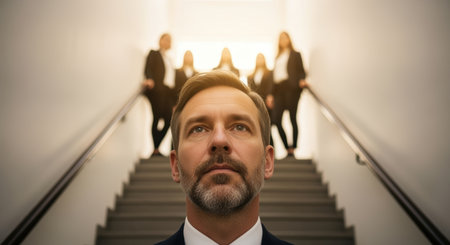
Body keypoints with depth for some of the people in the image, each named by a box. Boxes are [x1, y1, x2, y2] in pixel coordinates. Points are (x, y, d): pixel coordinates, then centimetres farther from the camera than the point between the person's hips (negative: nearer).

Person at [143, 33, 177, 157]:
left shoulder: (169, 58, 26)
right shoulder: (153, 54, 8)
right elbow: (148, 69, -5)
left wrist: (175, 95, 12)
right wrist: (149, 80, -26)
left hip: (169, 92, 6)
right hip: (157, 91, -6)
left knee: (169, 121, -3)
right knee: (157, 118, -6)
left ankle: (156, 148, 6)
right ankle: (155, 149, -2)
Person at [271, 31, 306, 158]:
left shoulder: (295, 54, 11)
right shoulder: (277, 57, 25)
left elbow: (301, 70, 3)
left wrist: (301, 80, -19)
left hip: (290, 87, -5)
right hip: (278, 89, 5)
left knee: (293, 118, -6)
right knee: (276, 120, -5)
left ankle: (292, 149, -3)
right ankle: (287, 148, 6)